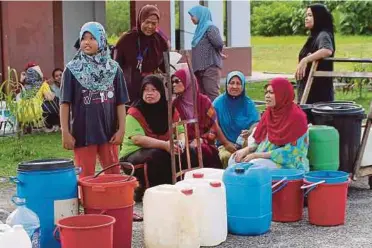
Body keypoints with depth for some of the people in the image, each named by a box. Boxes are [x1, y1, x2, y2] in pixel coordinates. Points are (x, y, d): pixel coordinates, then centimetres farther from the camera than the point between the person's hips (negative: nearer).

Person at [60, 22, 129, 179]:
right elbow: (65, 103, -3)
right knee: (86, 177, 5)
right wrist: (65, 132, -7)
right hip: (82, 133, -2)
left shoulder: (113, 68, 3)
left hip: (108, 131, 2)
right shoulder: (72, 69, -2)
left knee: (114, 174, 10)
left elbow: (120, 102, 4)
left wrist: (121, 129, 0)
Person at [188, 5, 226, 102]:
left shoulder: (210, 28, -11)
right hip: (200, 68, 9)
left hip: (210, 67, -9)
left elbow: (219, 43, -23)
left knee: (212, 96, -10)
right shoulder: (201, 28, 16)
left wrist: (219, 53, -5)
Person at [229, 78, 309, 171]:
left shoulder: (296, 117, -15)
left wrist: (257, 155, -19)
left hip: (290, 165, -7)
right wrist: (247, 149, -8)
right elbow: (261, 141, 14)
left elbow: (289, 152, -19)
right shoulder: (269, 113, 7)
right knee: (234, 159, -10)